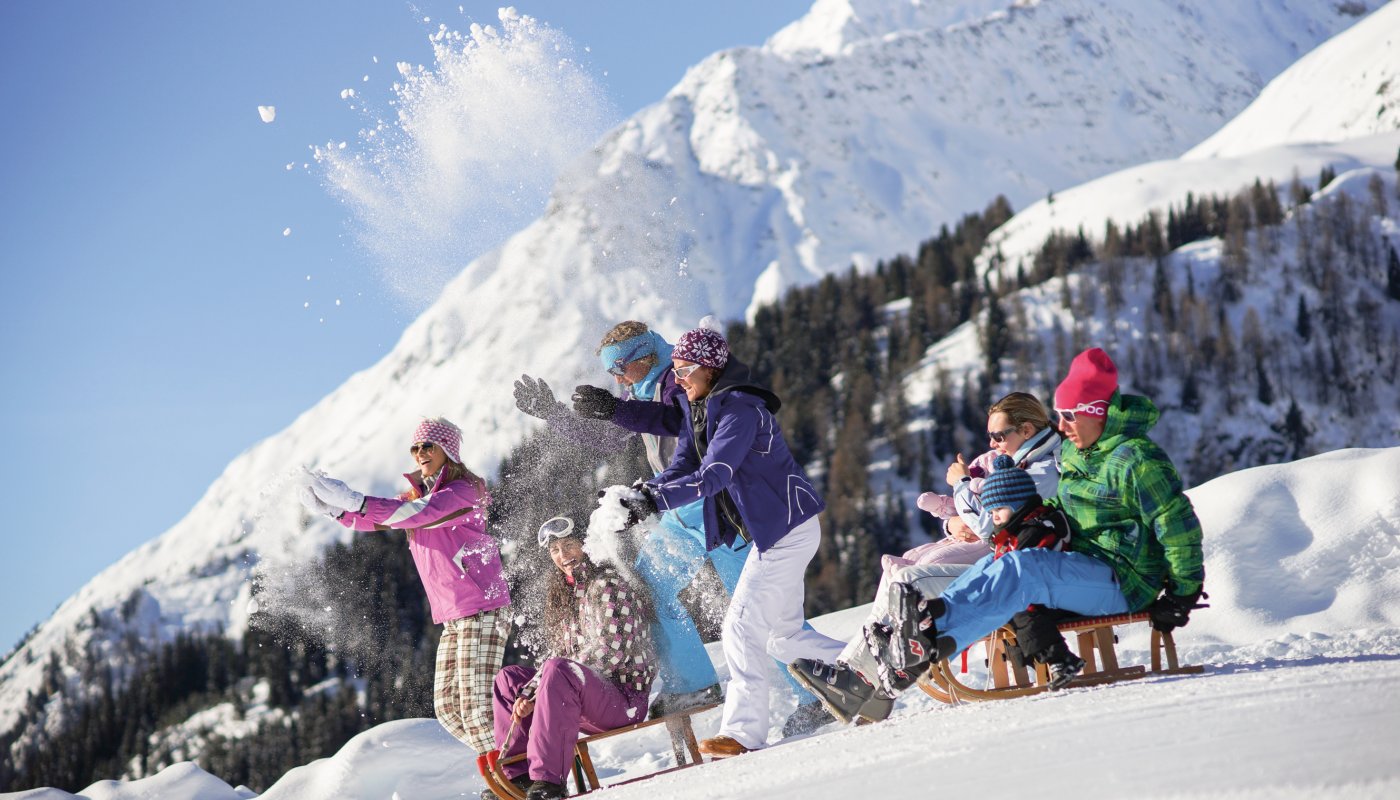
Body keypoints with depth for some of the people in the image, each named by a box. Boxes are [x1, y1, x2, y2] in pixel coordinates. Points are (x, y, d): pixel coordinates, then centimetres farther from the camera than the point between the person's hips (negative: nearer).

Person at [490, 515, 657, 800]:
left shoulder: (606, 582, -10)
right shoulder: (565, 593, 16)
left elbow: (609, 653, -19)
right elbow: (556, 654, 15)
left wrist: (539, 689, -16)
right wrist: (529, 694, -4)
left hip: (625, 699, -9)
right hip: (592, 697, 9)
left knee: (558, 672, -35)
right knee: (509, 678, 12)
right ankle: (520, 775, -2)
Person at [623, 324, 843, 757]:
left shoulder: (740, 409, -21)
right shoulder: (697, 408, 8)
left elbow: (714, 475, -30)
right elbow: (682, 466, 4)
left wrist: (657, 500, -37)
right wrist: (643, 494, -14)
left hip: (788, 528, -10)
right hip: (771, 531, 10)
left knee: (741, 627, -11)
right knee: (783, 636, 14)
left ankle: (744, 730, -7)